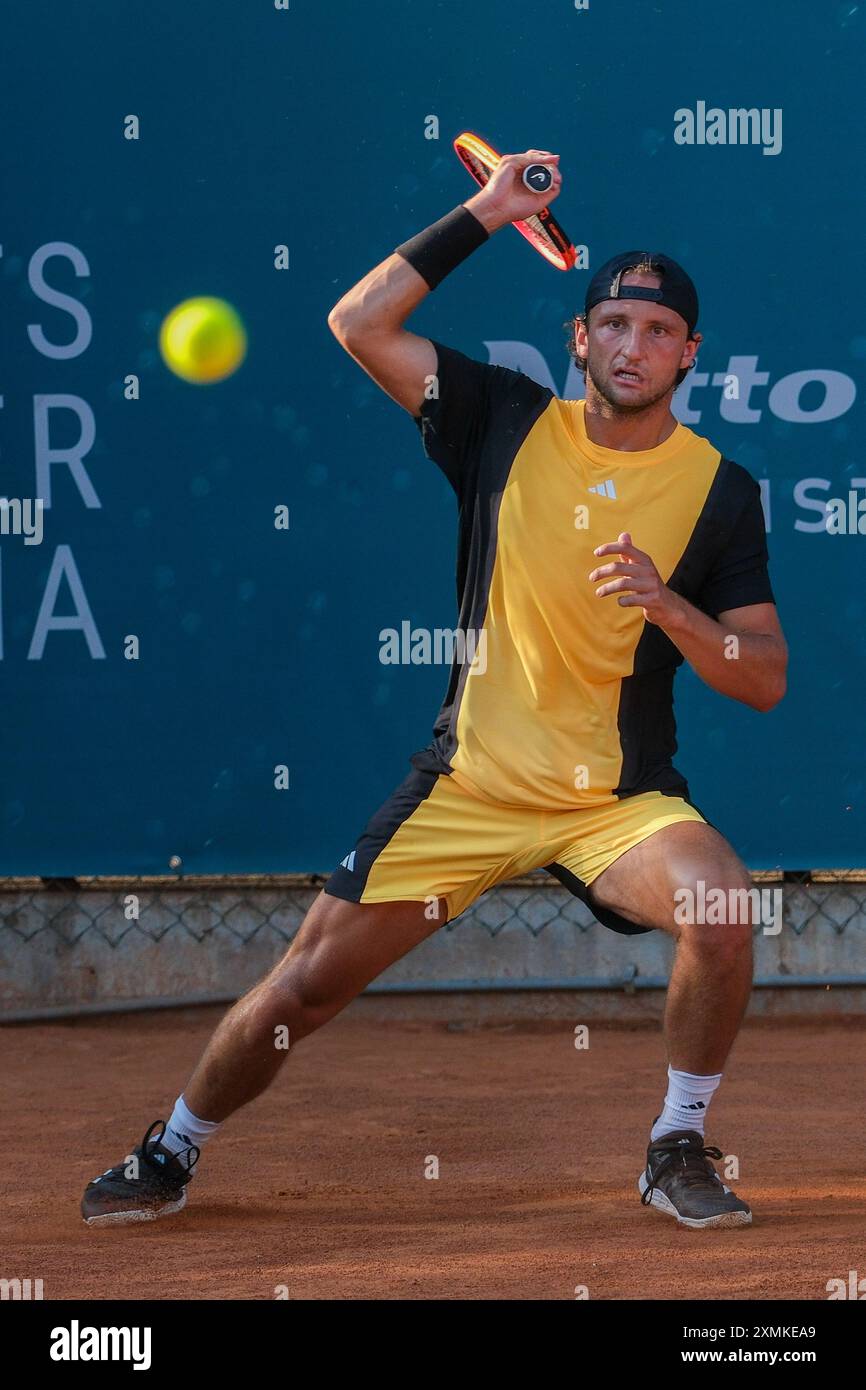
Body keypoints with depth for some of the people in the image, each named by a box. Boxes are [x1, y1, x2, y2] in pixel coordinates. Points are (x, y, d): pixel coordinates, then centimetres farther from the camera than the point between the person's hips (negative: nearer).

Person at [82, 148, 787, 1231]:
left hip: (621, 796, -1)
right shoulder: (509, 422, 1)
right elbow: (358, 323, -5)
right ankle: (170, 1154, 24)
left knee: (724, 907, -30)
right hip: (470, 780, 1)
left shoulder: (721, 490, -2)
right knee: (306, 983, 0)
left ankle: (678, 1150, -8)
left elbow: (765, 681, -4)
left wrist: (670, 606, -22)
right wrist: (484, 215, -7)